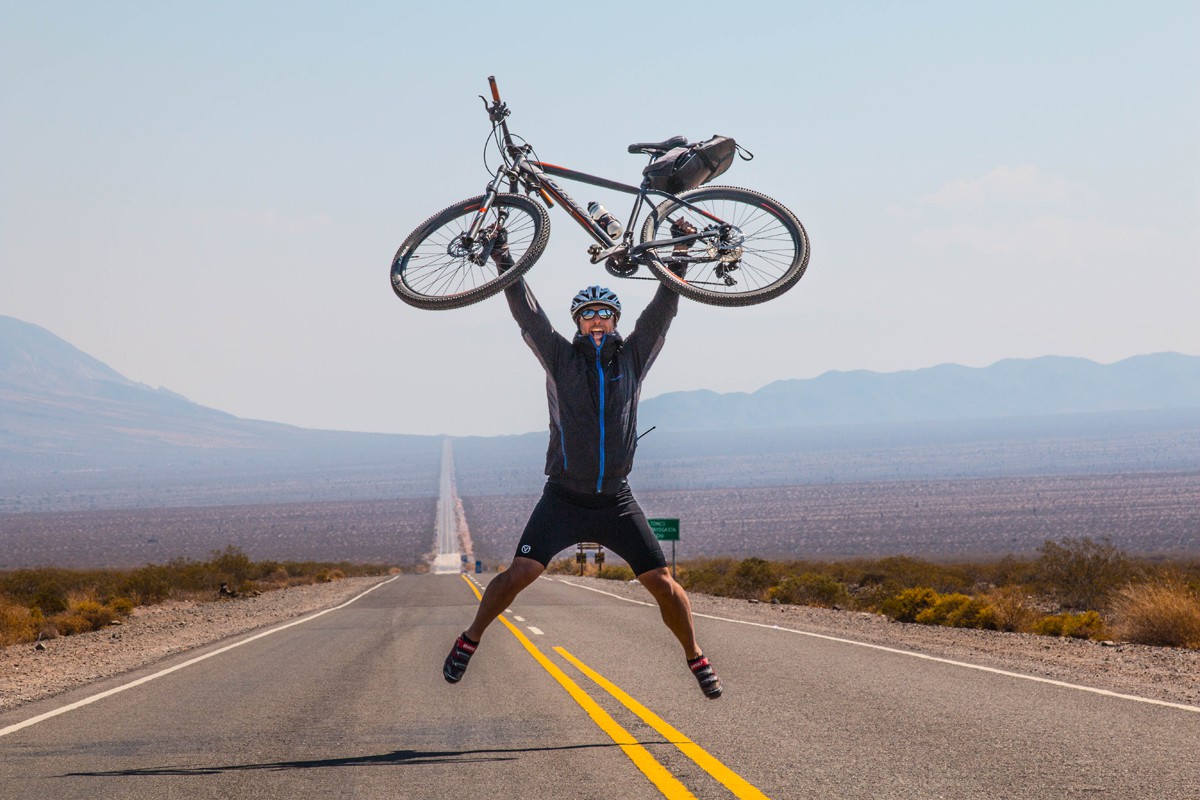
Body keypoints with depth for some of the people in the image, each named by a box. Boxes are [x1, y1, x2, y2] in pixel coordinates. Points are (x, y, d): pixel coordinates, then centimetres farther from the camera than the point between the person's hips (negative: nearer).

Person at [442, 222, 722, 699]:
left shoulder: (633, 357, 6)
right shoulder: (561, 358, 2)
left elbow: (663, 310, 3)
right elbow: (527, 313, -5)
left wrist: (679, 257, -3)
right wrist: (503, 260, -11)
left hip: (616, 502, 1)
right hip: (563, 498, -1)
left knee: (662, 583, -4)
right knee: (520, 573, -13)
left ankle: (696, 659, 13)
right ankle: (469, 642, 6)